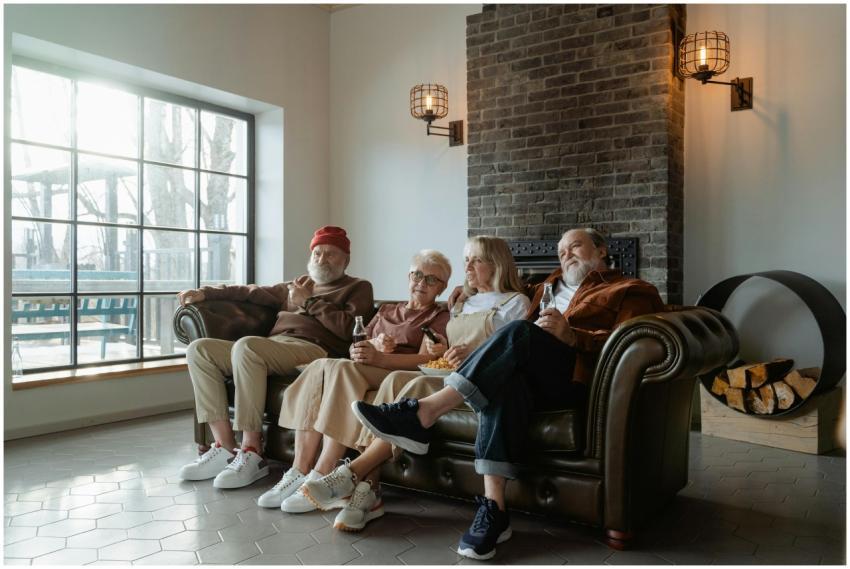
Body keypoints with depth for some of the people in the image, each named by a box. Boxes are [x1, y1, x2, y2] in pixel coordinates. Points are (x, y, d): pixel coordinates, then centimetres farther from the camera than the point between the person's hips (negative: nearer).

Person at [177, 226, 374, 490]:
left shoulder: (358, 288, 14)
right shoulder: (297, 286, 33)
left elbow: (349, 328, -5)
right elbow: (252, 292, 30)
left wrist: (309, 302, 1)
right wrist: (205, 292, 20)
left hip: (312, 348, -7)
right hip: (273, 347, 8)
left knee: (246, 346, -33)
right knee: (199, 349, -8)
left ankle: (252, 453, -29)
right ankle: (225, 447, -15)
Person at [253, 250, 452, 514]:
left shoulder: (439, 316, 13)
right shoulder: (386, 310, 31)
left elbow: (426, 359, -5)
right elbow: (358, 348, 21)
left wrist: (379, 357, -19)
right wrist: (373, 344, -3)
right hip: (366, 371, 5)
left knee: (342, 367, -33)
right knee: (320, 365, -26)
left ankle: (319, 479, -34)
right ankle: (299, 472, -29)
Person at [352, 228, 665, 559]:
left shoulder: (630, 291, 17)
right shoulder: (550, 286, 34)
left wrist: (571, 336, -18)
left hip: (576, 379, -4)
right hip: (532, 376, 4)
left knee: (520, 333, -31)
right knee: (504, 382, -33)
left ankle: (422, 415, -36)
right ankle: (493, 508, -36)